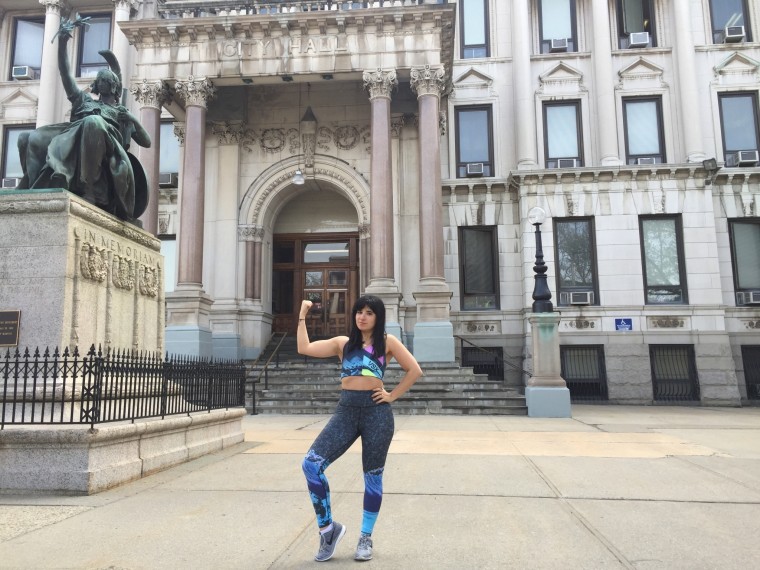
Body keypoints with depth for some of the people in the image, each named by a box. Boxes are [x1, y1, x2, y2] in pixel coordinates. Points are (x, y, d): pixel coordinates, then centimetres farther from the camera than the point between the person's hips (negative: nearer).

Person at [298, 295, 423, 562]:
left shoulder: (387, 341, 5)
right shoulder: (343, 342, 13)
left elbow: (415, 370, 3)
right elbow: (304, 348, 4)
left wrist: (392, 395, 0)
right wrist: (302, 317, 6)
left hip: (376, 411, -2)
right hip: (346, 410, 3)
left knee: (372, 476, 8)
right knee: (311, 464, -13)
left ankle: (366, 538, 26)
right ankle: (328, 527, 3)